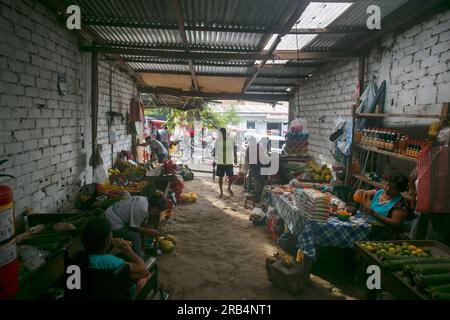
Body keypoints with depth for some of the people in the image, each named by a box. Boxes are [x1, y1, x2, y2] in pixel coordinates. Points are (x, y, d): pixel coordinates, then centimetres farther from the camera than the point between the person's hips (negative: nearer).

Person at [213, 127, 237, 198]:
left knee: (231, 177, 0)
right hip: (220, 162, 0)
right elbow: (214, 150, 5)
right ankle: (221, 192, 19)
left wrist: (235, 158, 2)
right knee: (220, 177, 6)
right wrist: (214, 160, 4)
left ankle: (229, 188, 28)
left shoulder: (231, 139, -2)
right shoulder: (218, 140, -1)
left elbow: (235, 149, 5)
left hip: (229, 162, 0)